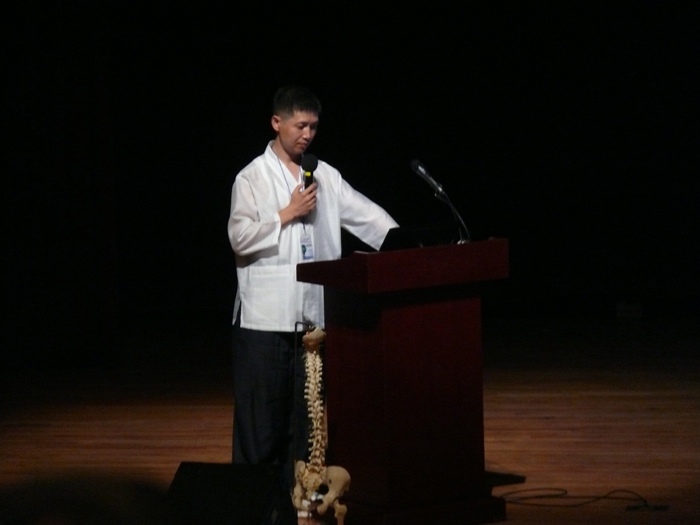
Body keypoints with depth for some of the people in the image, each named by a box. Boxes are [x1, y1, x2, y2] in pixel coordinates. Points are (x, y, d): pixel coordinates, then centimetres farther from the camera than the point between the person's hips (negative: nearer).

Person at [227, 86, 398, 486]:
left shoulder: (326, 177, 11)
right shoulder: (252, 178, 0)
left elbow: (367, 216, 6)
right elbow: (240, 238, -9)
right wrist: (288, 213, -11)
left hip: (313, 313, 4)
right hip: (266, 315, -4)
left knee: (306, 409, 8)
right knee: (262, 411, -2)